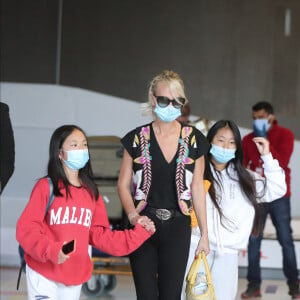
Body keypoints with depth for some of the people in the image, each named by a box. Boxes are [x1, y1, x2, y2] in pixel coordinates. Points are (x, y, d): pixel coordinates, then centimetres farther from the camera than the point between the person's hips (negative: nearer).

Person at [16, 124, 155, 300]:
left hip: (75, 277, 5)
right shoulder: (46, 187, -7)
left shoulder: (91, 193, 8)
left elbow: (100, 235, 9)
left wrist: (137, 234, 1)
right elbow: (27, 228, -13)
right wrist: (50, 250, -28)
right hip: (43, 274, -5)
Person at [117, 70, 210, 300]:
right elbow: (123, 184, 2)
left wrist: (204, 233, 6)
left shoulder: (194, 140, 3)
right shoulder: (137, 139, 1)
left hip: (177, 228, 0)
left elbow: (197, 188, 7)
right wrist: (133, 214, -17)